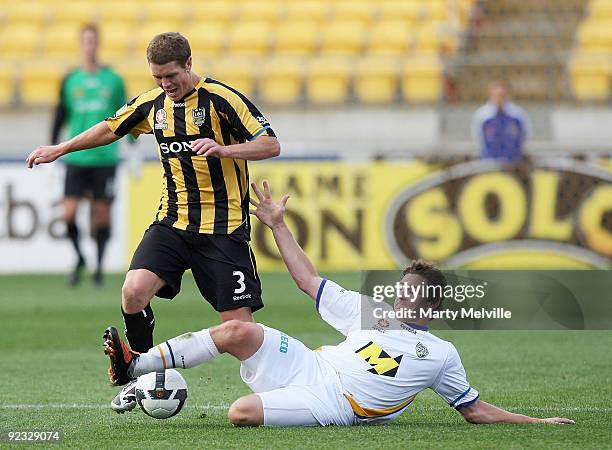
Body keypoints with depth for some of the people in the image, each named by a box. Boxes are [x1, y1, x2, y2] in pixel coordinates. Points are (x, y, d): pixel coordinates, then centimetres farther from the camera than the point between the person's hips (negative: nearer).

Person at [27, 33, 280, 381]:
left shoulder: (220, 98, -11)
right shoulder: (152, 104, 7)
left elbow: (271, 145, -13)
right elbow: (111, 129, 26)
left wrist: (224, 149, -29)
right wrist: (60, 150, 30)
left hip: (223, 227, -4)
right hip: (172, 221, 4)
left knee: (238, 323, -9)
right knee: (134, 292, -17)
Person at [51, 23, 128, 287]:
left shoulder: (113, 80, 2)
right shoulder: (70, 81, 4)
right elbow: (60, 117, 10)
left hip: (105, 157, -1)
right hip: (76, 158, 1)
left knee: (102, 213, 0)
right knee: (69, 213, -8)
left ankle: (99, 266, 13)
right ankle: (79, 259, 14)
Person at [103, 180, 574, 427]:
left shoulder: (440, 355, 5)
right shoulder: (371, 311, 16)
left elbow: (475, 409, 11)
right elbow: (309, 280, 21)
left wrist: (536, 422, 1)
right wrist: (279, 225, 19)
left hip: (331, 404, -5)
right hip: (305, 365, 5)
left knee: (242, 413, -30)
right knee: (238, 329, -21)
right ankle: (137, 367, -15)